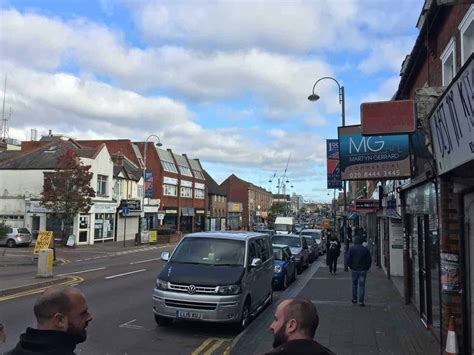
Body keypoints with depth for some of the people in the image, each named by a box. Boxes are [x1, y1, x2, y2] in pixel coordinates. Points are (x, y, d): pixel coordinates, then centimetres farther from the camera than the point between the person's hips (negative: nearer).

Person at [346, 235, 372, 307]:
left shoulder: (351, 249, -4)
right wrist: (366, 268, 11)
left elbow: (348, 259, -5)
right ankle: (361, 301, -1)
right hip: (363, 270, 0)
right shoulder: (365, 249, -1)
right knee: (362, 285, 2)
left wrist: (351, 266, 8)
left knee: (354, 284, 16)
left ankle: (354, 299, 21)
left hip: (354, 269, 0)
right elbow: (369, 260, 1)